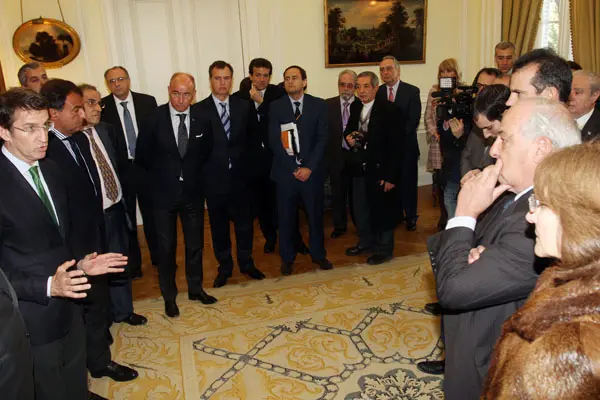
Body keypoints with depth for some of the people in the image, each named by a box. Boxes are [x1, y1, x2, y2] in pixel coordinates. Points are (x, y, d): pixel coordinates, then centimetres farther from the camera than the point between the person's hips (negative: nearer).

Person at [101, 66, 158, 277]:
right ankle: (133, 263, 28)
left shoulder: (147, 101, -1)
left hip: (146, 166, 1)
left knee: (152, 214, 14)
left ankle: (158, 257, 33)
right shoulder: (101, 107, -5)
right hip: (119, 170, -1)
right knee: (126, 219, 11)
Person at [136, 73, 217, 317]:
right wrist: (160, 177, 3)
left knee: (195, 243, 14)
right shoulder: (154, 119, -11)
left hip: (193, 192, 2)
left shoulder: (202, 120, -4)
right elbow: (142, 156, -1)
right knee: (166, 246, 9)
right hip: (164, 194, -2)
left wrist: (194, 174, 6)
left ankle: (195, 288, 34)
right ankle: (169, 296, 27)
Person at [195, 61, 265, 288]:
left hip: (240, 175, 2)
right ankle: (224, 267, 28)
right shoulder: (198, 110, -4)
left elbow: (253, 140, 6)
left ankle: (246, 263, 31)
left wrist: (250, 169, -1)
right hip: (214, 178, -1)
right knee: (219, 225, 11)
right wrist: (201, 173, -8)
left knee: (244, 222, 12)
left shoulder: (245, 106, 3)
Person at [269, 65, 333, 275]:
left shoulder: (319, 105, 2)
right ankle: (287, 257, 27)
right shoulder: (276, 106, 1)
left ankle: (318, 254, 30)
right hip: (285, 170, 0)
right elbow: (274, 141, -4)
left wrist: (309, 167, -12)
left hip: (312, 170, 0)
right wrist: (293, 168, -11)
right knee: (286, 216, 9)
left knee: (315, 213, 11)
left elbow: (322, 138, -3)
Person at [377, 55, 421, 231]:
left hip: (406, 145, -1)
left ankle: (411, 217, 23)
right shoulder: (377, 92, 4)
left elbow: (413, 120, -8)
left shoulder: (412, 91, -1)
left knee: (408, 182, 7)